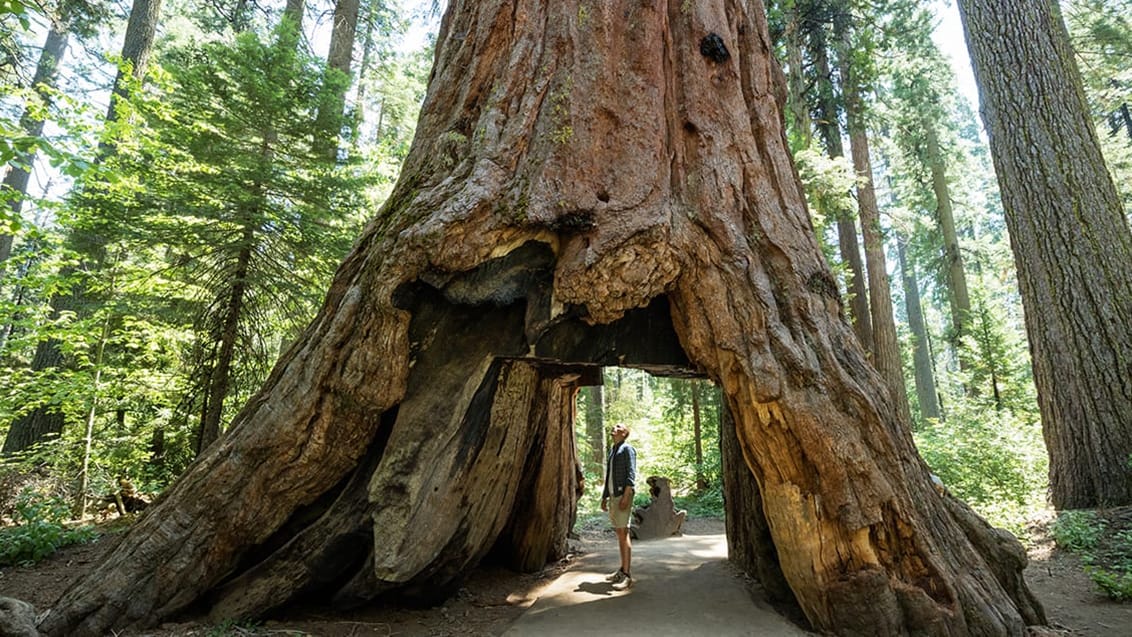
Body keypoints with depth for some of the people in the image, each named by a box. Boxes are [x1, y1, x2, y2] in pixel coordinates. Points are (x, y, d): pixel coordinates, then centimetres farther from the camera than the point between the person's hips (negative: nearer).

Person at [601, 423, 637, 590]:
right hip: (613, 496, 8)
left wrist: (625, 497, -22)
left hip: (623, 495, -8)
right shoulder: (612, 452, 19)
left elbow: (631, 474, -14)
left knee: (623, 533, -11)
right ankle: (623, 570, 19)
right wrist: (604, 497, 18)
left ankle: (627, 575, -10)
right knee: (619, 533, 12)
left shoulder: (627, 449, -5)